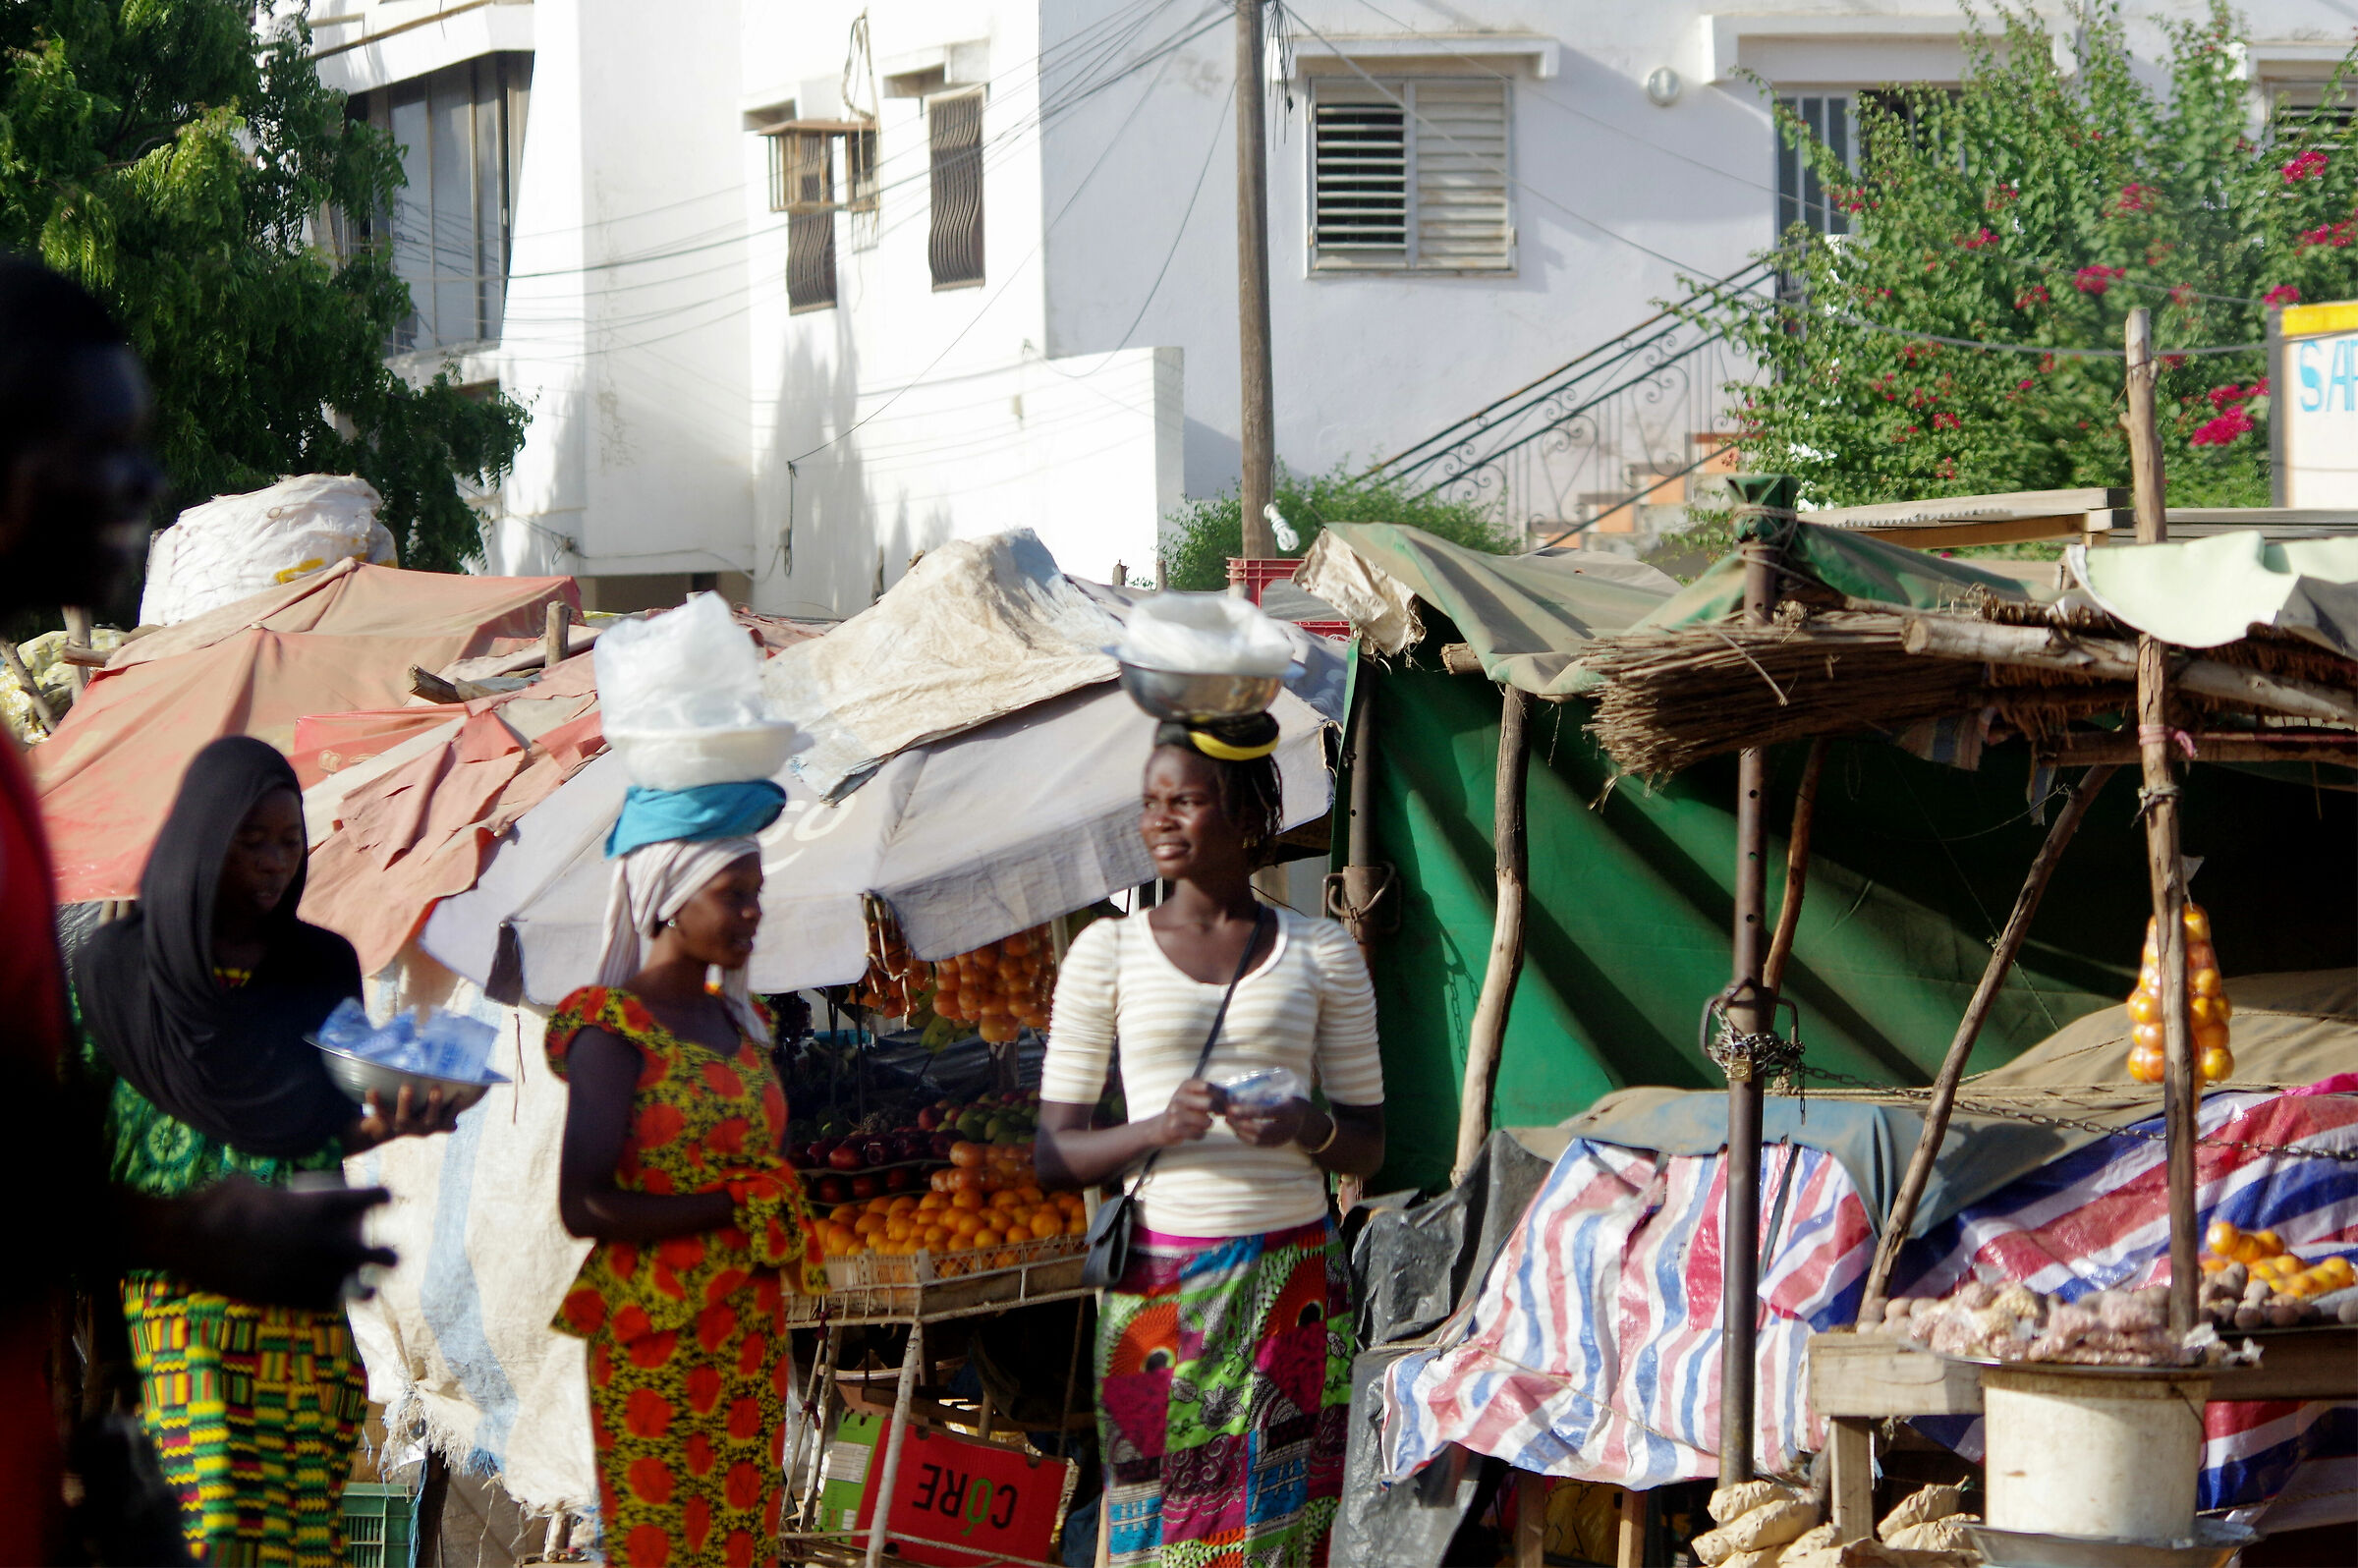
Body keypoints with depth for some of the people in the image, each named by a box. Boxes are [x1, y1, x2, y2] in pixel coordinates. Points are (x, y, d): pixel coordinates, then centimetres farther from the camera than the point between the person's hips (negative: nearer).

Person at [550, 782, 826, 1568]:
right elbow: (583, 1207, -18)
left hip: (750, 1338, 7)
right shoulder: (613, 1030, -10)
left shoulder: (741, 1025, 13)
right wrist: (731, 1208, -14)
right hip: (656, 1343, -7)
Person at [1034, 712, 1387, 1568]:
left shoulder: (1321, 953, 7)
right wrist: (1158, 1129, -15)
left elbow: (1368, 1145, 9)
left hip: (1291, 1276, 1)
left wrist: (1305, 1127, -13)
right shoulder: (1109, 952, 4)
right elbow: (1053, 1155, 3)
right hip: (1157, 1280, -1)